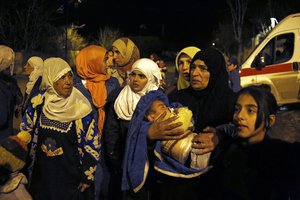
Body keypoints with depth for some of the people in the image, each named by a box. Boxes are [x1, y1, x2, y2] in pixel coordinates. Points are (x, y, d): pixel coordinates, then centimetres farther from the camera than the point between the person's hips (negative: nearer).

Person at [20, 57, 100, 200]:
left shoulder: (80, 108, -13)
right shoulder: (38, 103, -5)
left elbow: (92, 144, -7)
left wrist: (87, 177, -6)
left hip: (71, 179, -2)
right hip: (41, 177, 2)